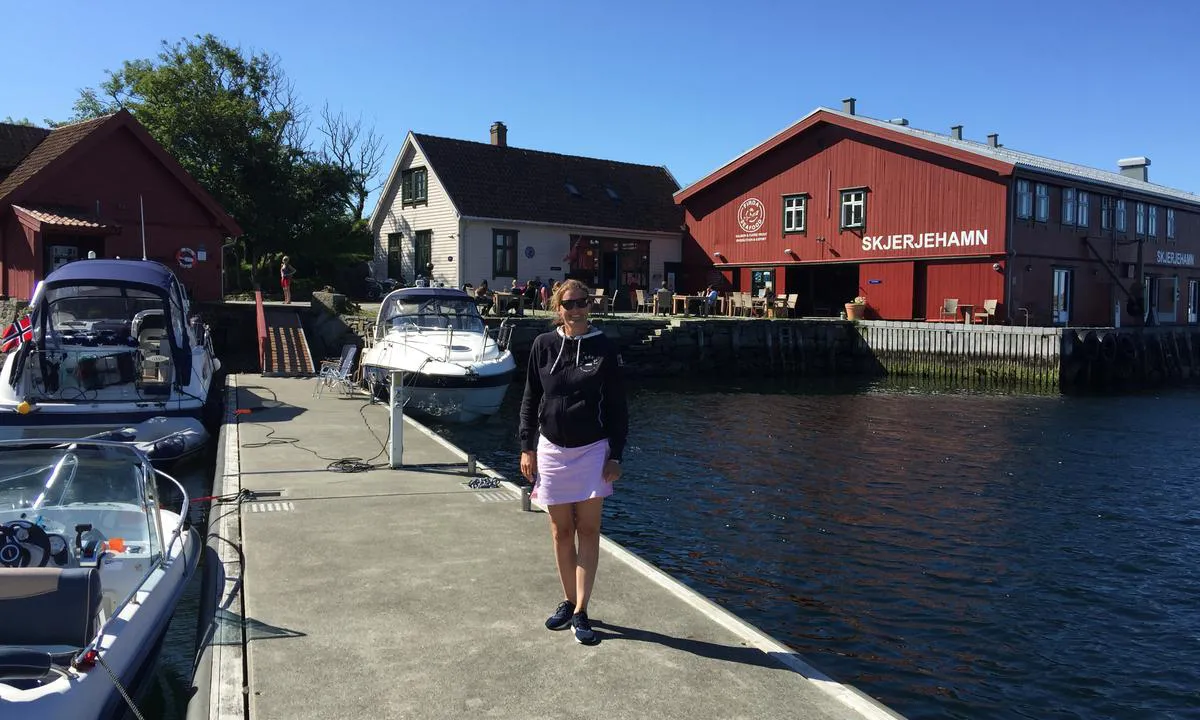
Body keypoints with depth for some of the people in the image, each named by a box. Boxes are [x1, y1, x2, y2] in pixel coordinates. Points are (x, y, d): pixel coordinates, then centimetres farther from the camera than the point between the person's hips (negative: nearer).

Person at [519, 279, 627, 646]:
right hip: (552, 450, 2)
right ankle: (569, 601, 24)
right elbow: (530, 399, 6)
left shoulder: (604, 347, -5)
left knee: (588, 530, 1)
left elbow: (617, 405, -2)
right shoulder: (543, 345, 0)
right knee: (561, 531, 10)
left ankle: (580, 612, 7)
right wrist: (527, 447, 2)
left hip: (592, 450, -2)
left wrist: (616, 455, -5)